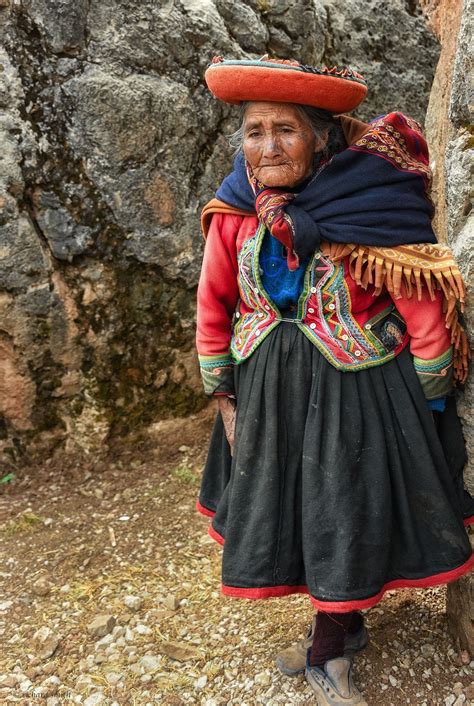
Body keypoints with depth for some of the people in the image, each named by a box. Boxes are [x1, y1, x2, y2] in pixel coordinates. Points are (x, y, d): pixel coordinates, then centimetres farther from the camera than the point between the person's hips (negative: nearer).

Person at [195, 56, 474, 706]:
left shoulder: (373, 203, -18)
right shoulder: (235, 211, -7)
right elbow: (214, 305, 3)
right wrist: (222, 395, 5)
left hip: (360, 389, -4)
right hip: (270, 389, 4)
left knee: (350, 514, 8)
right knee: (286, 505, 16)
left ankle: (328, 651, 35)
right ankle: (344, 628, 44)